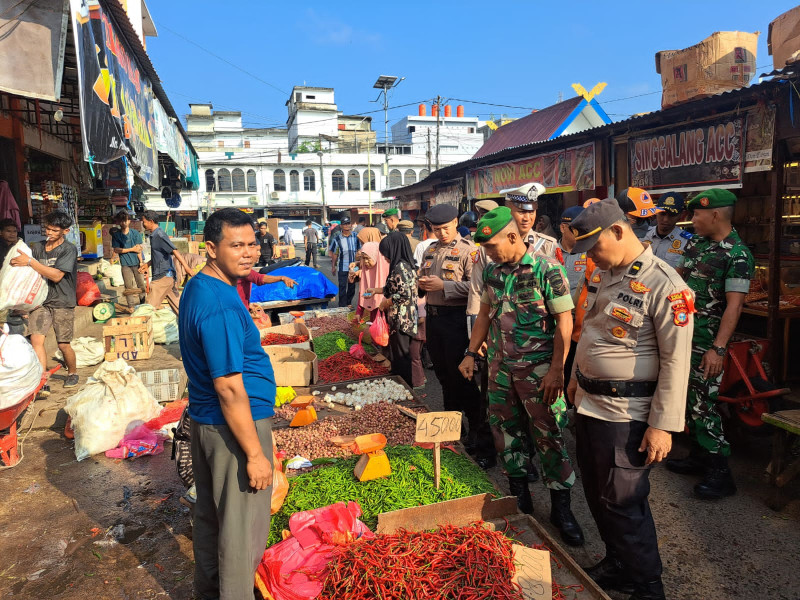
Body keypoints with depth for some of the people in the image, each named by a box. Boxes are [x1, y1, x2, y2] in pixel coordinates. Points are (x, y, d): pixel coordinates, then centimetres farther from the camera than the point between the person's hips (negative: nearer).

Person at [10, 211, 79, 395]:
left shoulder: (69, 250, -7)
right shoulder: (37, 248, 9)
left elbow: (56, 276, -17)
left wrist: (29, 262, -20)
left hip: (62, 303, -4)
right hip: (40, 300, 4)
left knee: (63, 344, 3)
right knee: (36, 339, -13)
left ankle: (73, 373, 30)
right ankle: (42, 384, -13)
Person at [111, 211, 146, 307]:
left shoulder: (135, 233, 1)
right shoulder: (116, 235, 4)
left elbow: (138, 248, -4)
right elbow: (116, 249, -2)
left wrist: (141, 262, -10)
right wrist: (132, 249, -9)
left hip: (137, 263, -1)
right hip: (125, 264, 1)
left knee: (142, 285, 1)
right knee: (130, 287, 3)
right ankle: (133, 307, 9)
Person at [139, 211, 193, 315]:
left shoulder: (159, 235, -14)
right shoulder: (154, 235, 17)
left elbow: (174, 251, -24)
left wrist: (186, 267, -31)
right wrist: (147, 264, 31)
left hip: (163, 275, -10)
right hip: (167, 275, 10)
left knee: (151, 306, -5)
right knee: (176, 304, 10)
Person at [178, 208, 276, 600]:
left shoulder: (197, 287, 5)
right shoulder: (221, 307, -26)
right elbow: (229, 389, -26)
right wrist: (255, 454, -21)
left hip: (204, 421, 10)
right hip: (234, 427, -10)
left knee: (210, 517, 25)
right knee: (242, 531, 7)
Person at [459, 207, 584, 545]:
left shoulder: (547, 269, -13)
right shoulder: (492, 271, 5)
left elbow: (564, 321, -12)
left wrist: (557, 369, -16)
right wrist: (471, 353, 12)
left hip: (538, 369, -5)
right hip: (500, 366, 6)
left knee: (549, 435, 2)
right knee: (506, 429, 13)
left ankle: (561, 507, 19)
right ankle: (519, 495, 31)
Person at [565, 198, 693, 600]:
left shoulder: (665, 285, -18)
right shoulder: (603, 275, 6)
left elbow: (676, 360, -19)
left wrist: (663, 425, -18)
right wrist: (577, 377, 21)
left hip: (625, 414, -8)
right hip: (589, 402, 8)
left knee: (622, 503, 4)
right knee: (596, 494, 19)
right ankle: (616, 566, 40)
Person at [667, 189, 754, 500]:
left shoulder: (737, 254, -15)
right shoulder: (695, 243, 8)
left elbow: (734, 305, -21)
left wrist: (718, 349, -26)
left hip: (706, 341, -8)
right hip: (682, 334, 8)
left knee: (702, 404, -5)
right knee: (689, 399, 15)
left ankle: (720, 473, 8)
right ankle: (698, 456, 30)